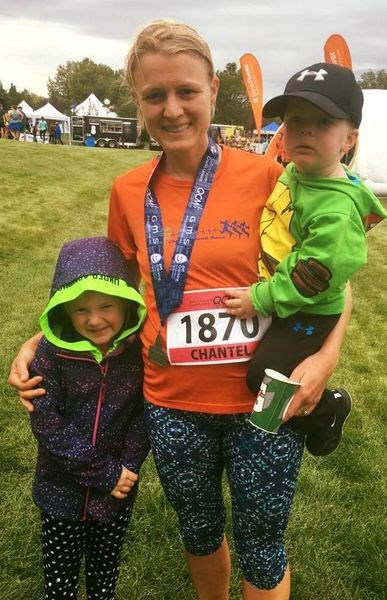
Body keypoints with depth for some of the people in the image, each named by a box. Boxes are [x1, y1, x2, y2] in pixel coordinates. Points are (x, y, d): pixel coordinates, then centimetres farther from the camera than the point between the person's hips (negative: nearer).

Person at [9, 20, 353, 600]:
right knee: (200, 533, 26)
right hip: (172, 405, 3)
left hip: (264, 401, -3)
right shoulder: (129, 193, -2)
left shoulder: (265, 176, -12)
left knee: (261, 549, 15)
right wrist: (45, 341, 1)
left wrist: (326, 354, -18)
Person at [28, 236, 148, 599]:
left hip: (118, 491, 1)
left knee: (106, 570, 21)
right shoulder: (51, 354, -17)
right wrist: (103, 473, -18)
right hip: (62, 490, -1)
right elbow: (46, 422, -18)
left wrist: (126, 468, -17)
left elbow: (144, 413, -7)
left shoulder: (139, 351, -13)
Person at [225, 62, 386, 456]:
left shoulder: (337, 210, -30)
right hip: (272, 298, 9)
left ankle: (329, 410, 15)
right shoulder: (291, 171, -3)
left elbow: (314, 275, -29)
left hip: (308, 313, -9)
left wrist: (261, 300, -23)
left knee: (264, 377, -12)